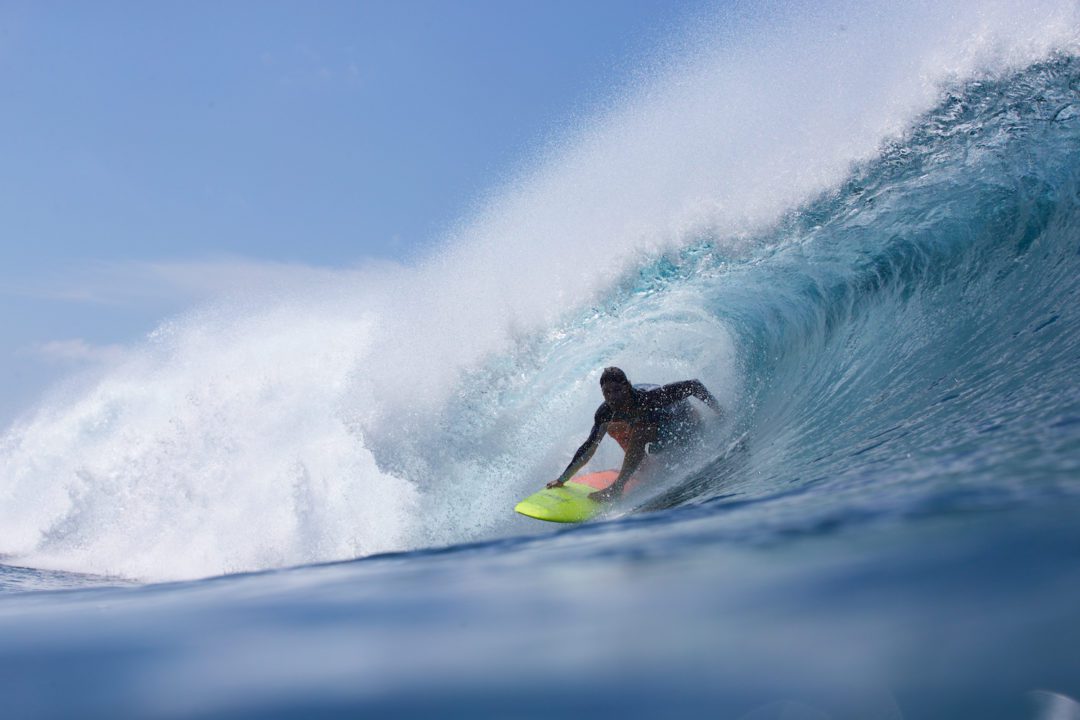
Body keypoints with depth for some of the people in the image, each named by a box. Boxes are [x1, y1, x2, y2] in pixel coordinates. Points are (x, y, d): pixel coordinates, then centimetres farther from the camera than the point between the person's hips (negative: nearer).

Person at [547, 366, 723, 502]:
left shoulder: (649, 396, -36)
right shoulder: (606, 412, -18)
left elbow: (694, 385, -28)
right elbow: (590, 447, -13)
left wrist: (721, 415, -25)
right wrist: (563, 478, -18)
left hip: (686, 424, -7)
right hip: (662, 425, 7)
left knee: (640, 430, -31)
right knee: (611, 426, -6)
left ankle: (618, 487, -30)